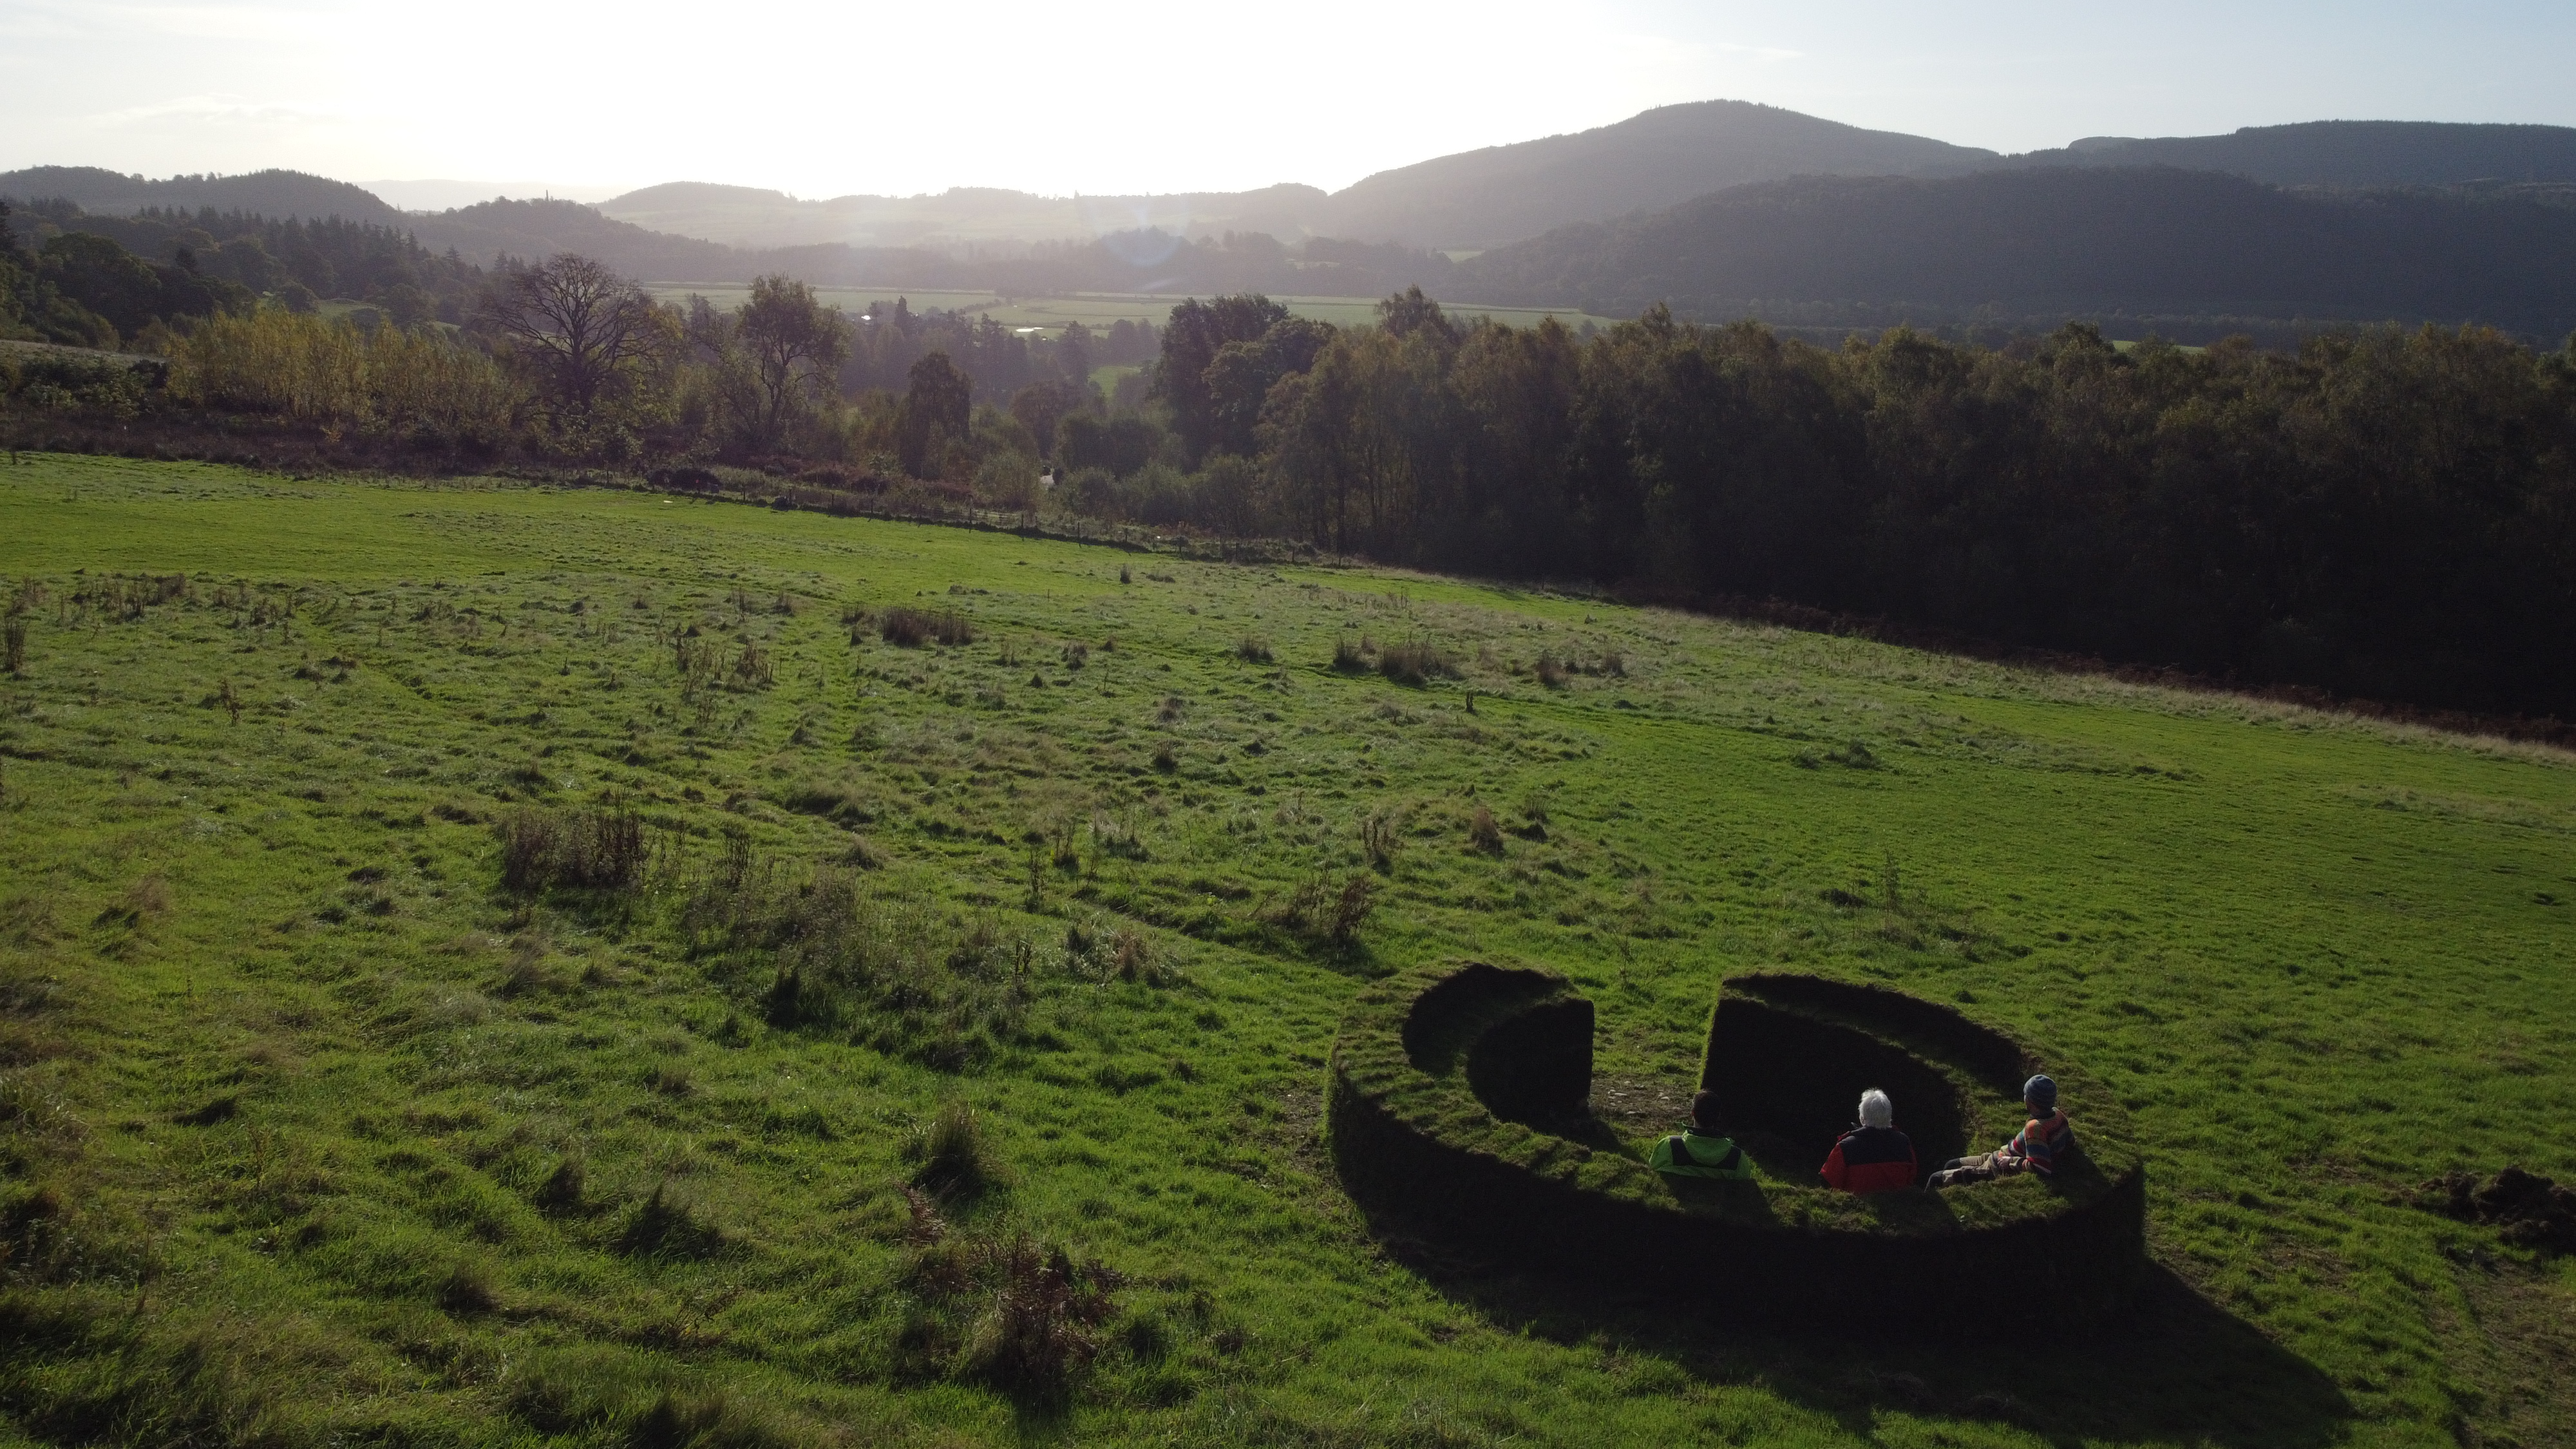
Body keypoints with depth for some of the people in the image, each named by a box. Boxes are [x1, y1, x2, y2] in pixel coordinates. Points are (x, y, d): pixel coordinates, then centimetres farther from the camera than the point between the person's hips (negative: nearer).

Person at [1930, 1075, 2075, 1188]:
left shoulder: (2035, 1128, -34)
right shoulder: (2057, 1115, -7)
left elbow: (2040, 1168, -37)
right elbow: (2070, 1143, 11)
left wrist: (2009, 1162, -22)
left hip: (1998, 1171, -10)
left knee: (1938, 1179, -3)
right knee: (1950, 1165, 24)